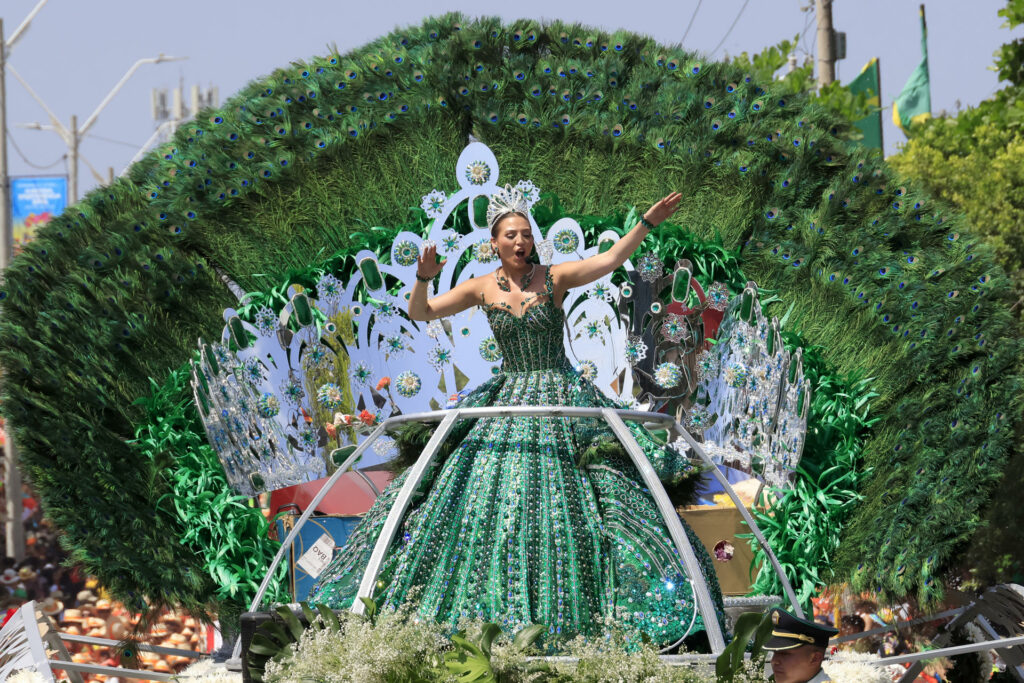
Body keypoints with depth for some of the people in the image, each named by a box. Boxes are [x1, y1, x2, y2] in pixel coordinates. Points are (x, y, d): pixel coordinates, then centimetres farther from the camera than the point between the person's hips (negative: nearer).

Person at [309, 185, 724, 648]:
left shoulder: (554, 278, -3)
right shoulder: (482, 288, 2)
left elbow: (610, 259, -13)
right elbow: (420, 313, 1)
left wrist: (648, 222, -24)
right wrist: (423, 279, -18)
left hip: (562, 399, -2)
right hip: (507, 399, 2)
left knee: (566, 502, -7)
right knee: (486, 498, -3)